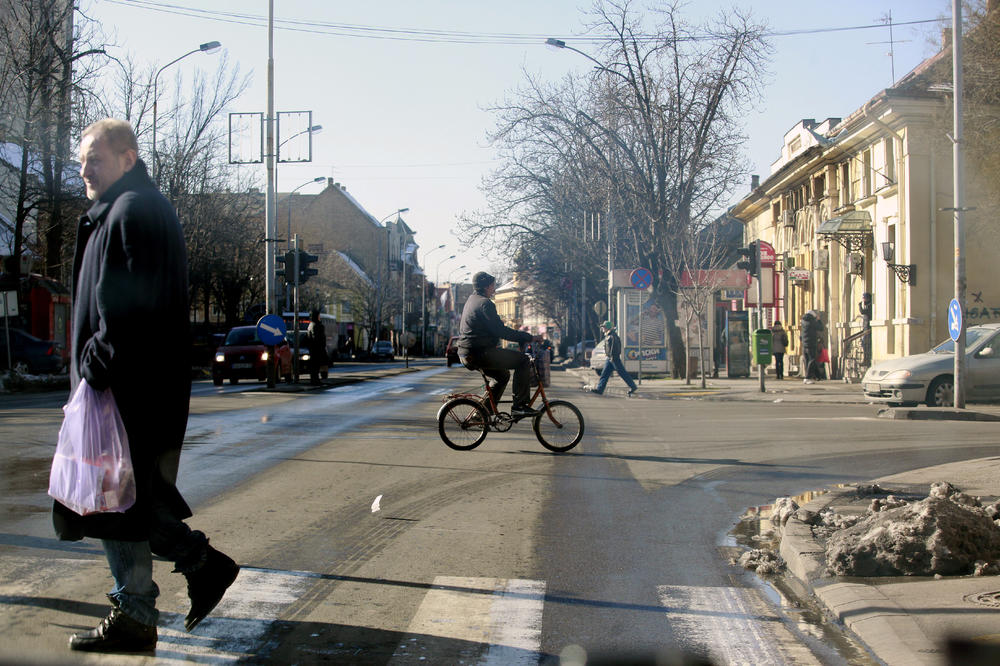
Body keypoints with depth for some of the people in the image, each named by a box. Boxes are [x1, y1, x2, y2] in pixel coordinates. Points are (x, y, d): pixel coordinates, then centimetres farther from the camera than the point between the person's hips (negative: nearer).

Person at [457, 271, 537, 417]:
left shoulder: (472, 300, 19)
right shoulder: (485, 303, -13)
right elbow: (500, 331, -18)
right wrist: (529, 337, -14)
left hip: (466, 355, 11)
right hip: (479, 354, -11)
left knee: (503, 375, 29)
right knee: (523, 360, -8)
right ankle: (520, 405, -10)